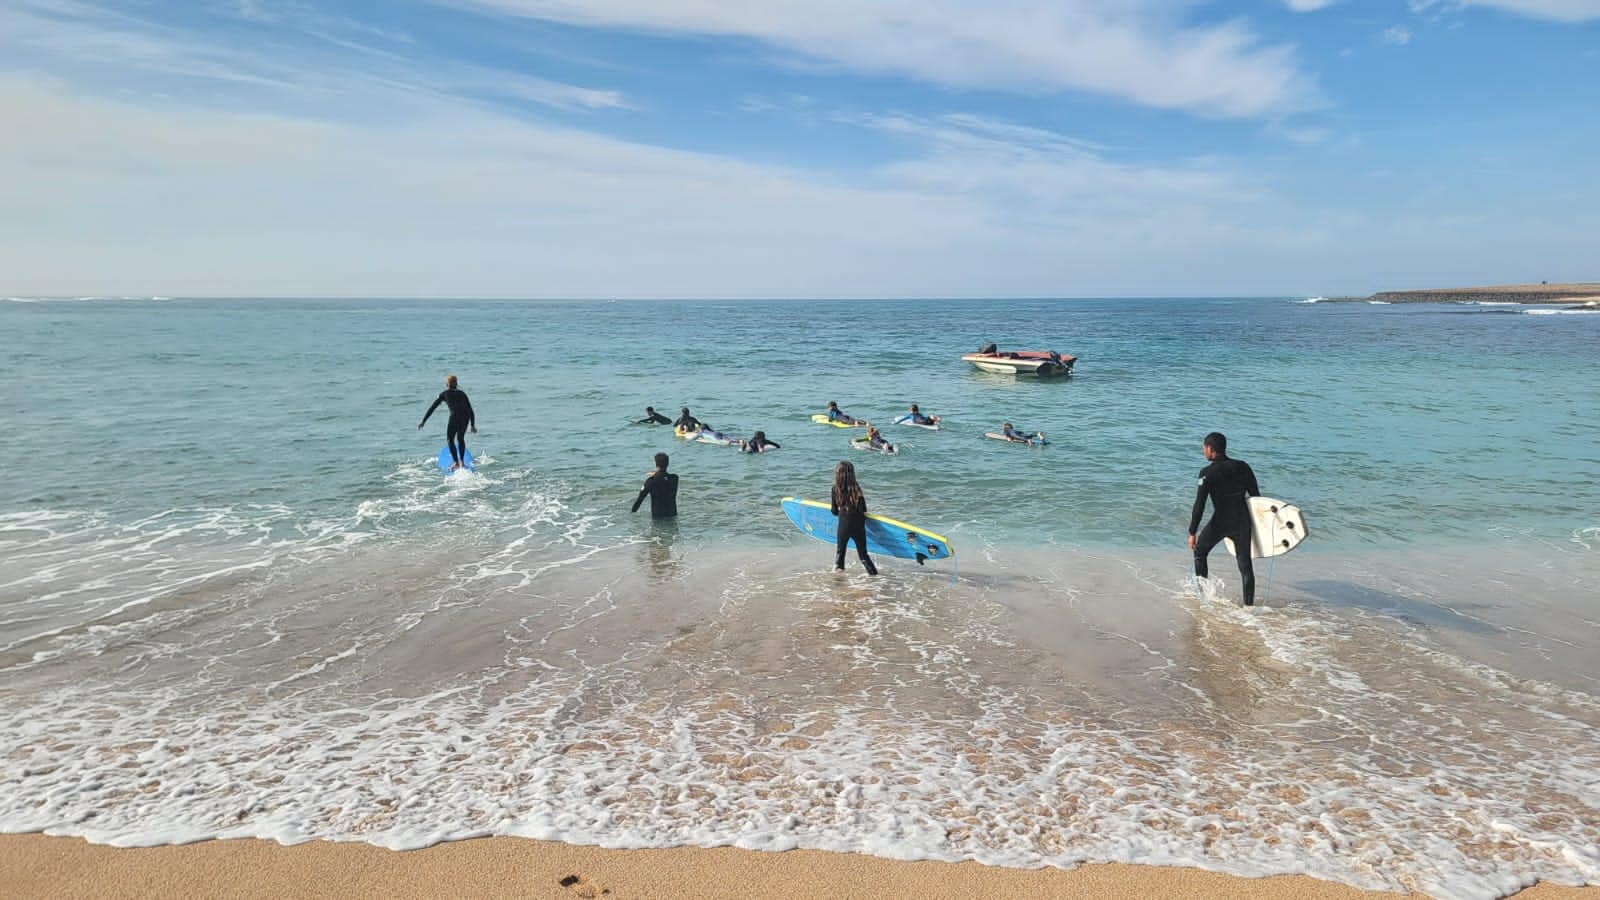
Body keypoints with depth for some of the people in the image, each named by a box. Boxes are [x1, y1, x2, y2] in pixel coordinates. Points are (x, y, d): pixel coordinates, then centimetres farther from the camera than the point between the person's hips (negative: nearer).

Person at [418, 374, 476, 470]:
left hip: (455, 416, -3)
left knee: (449, 440, 12)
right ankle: (462, 461, 25)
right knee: (461, 438, 23)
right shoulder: (462, 393, 27)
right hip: (466, 416, 3)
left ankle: (456, 462, 4)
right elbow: (471, 410, 23)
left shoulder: (444, 394, 20)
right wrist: (473, 425, 27)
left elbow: (432, 408, 19)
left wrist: (423, 421, 23)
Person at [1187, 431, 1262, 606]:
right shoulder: (1243, 467, 4)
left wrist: (1192, 532, -10)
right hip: (1242, 521, 4)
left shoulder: (1207, 473, -11)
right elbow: (1256, 496, 9)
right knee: (1245, 564, 6)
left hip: (1220, 521, -4)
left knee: (1199, 552, 20)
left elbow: (1199, 505, -14)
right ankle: (1249, 604, 5)